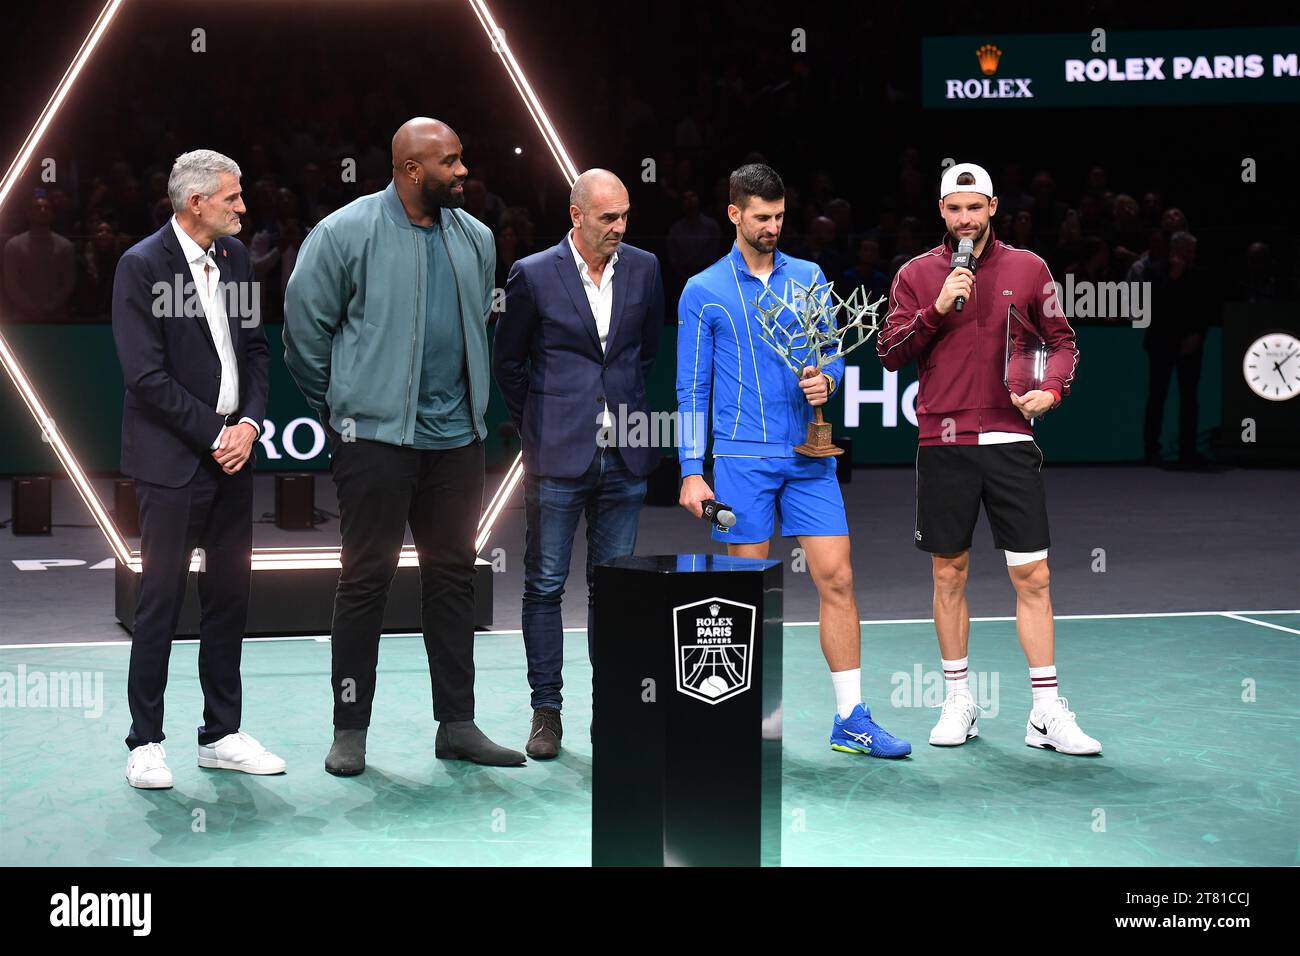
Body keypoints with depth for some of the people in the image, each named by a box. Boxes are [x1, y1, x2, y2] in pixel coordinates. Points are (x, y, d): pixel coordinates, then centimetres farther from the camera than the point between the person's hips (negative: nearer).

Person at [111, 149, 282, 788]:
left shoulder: (234, 256, 10)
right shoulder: (142, 266, -10)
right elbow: (146, 376, -14)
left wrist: (250, 423, -2)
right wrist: (214, 436, -13)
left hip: (232, 452, 7)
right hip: (174, 460, -7)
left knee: (230, 597, 10)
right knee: (161, 600, -1)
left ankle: (222, 735, 20)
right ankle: (145, 743, 9)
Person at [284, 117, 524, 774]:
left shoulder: (475, 239, 10)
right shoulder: (346, 233, -7)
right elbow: (305, 329, -2)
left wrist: (469, 401, 16)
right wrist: (338, 410, 3)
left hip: (456, 436, 6)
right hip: (376, 436, -5)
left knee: (453, 574, 9)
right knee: (366, 577, -1)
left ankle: (457, 724, 18)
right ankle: (350, 730, 9)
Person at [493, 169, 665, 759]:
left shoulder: (644, 269, 5)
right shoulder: (534, 275, -4)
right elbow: (507, 361, 7)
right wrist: (536, 428, 8)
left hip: (624, 457, 3)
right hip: (558, 457, -3)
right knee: (545, 586, 3)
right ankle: (546, 710, 12)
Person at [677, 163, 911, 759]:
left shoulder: (809, 277, 11)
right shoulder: (703, 292, 3)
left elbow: (833, 353, 16)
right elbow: (691, 389, 3)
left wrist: (825, 381, -9)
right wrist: (691, 472, -3)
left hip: (808, 454, 3)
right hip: (742, 458, -3)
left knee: (837, 579, -3)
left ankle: (851, 720, 3)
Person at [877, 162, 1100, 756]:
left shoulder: (1028, 268, 7)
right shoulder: (917, 274, 6)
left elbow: (1062, 340, 13)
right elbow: (889, 353, 2)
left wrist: (1050, 389, -6)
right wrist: (937, 309, -11)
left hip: (1010, 442, 0)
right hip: (944, 444, 0)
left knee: (1032, 576, -3)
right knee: (948, 574, 6)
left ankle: (1047, 713, 4)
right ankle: (958, 702, 19)